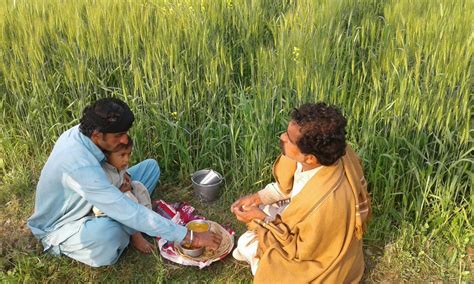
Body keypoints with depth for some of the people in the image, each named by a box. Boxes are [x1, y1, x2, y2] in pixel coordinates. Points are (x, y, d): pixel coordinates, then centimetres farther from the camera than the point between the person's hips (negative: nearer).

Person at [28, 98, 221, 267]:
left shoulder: (82, 132, -14)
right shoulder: (79, 165, -39)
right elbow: (129, 213, -40)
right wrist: (188, 237, -38)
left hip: (89, 206, 8)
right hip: (60, 227, -8)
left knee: (150, 166, -1)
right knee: (107, 233, -44)